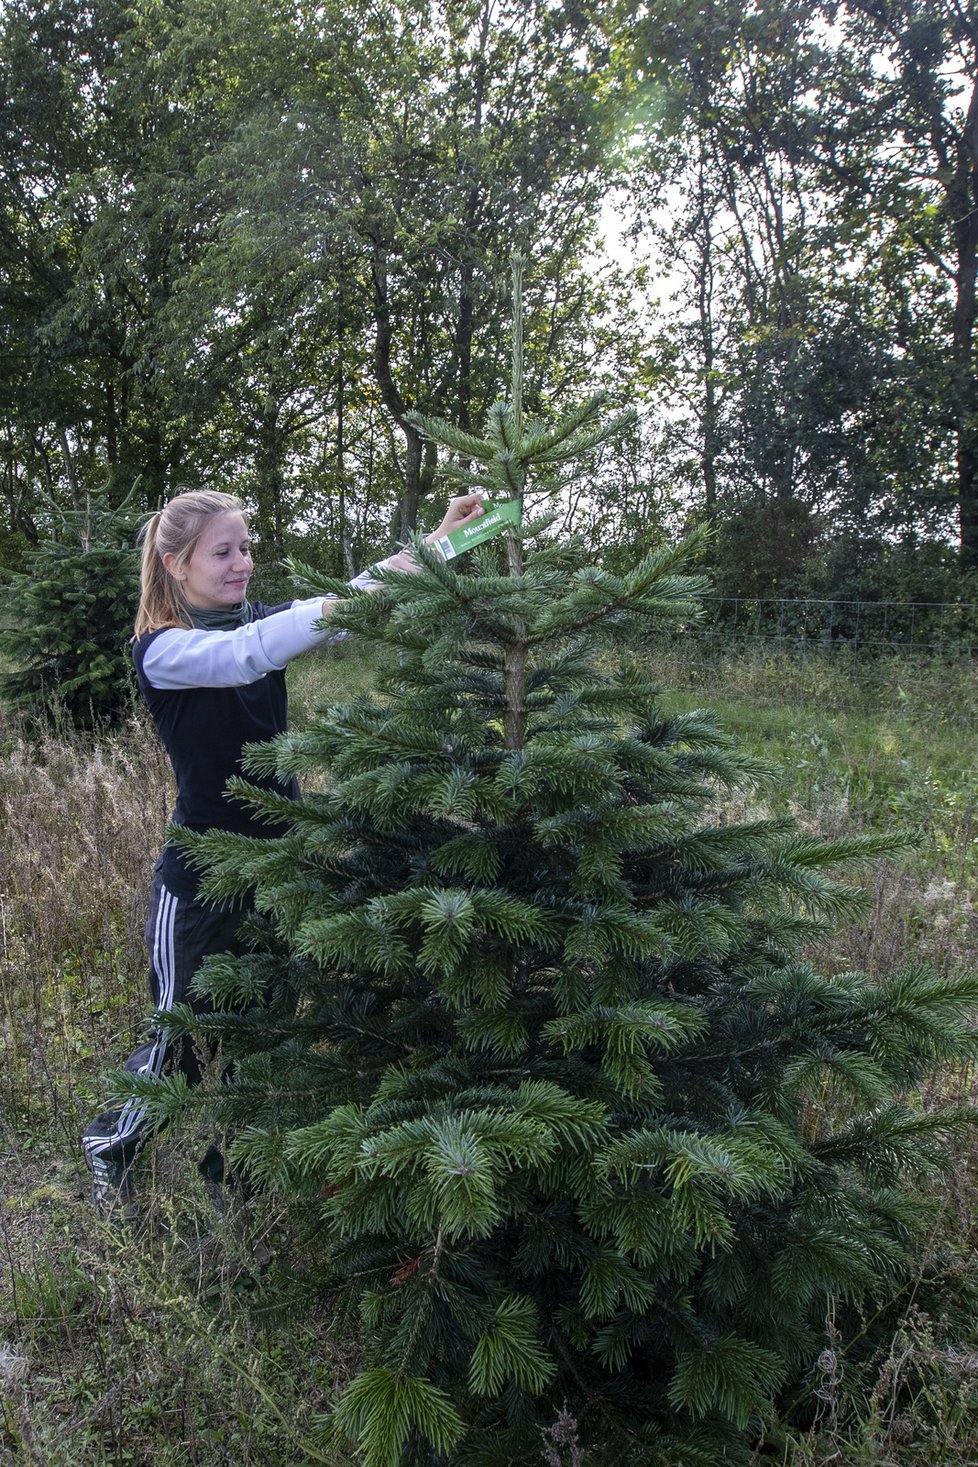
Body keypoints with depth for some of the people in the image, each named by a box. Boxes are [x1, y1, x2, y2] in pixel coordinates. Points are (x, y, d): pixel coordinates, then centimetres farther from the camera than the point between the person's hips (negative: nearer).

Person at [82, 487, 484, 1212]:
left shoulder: (262, 619, 2)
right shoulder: (161, 649, -15)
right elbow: (241, 656, -36)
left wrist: (438, 538, -22)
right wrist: (348, 600, -45)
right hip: (200, 877, -5)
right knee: (180, 1036, 9)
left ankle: (231, 1166, 36)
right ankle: (110, 1146, 37)